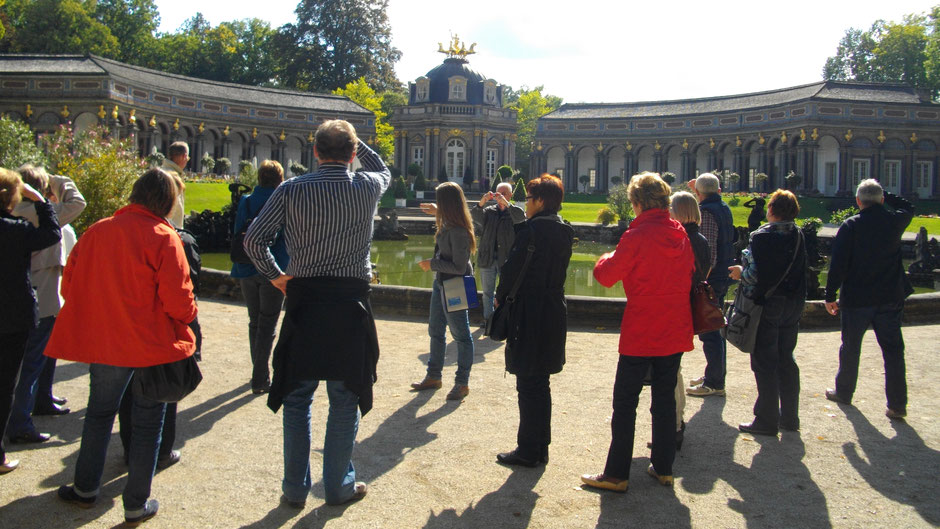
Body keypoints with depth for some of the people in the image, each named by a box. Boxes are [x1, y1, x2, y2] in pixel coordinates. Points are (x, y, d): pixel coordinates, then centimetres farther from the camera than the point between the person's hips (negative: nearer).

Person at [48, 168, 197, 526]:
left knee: (100, 411, 23)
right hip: (154, 342, -4)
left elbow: (70, 285, 7)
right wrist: (188, 315, 4)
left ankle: (85, 487, 35)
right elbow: (178, 300, -18)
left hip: (103, 339, 4)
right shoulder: (163, 237, -14)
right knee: (147, 421, 10)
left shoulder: (95, 232, 0)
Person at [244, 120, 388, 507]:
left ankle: (295, 488, 19)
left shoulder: (291, 190, -2)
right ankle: (339, 486, 19)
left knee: (297, 397, 12)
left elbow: (254, 239, -6)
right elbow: (383, 170, 24)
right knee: (345, 399, 10)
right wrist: (351, 140, 25)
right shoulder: (367, 187, 0)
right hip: (350, 302, 0)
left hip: (303, 300, 1)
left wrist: (275, 275, 8)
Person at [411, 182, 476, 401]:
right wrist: (437, 213, 28)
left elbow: (459, 267, -25)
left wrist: (432, 264, -16)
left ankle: (462, 383, 12)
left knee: (461, 335, 2)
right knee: (435, 330, 18)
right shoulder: (448, 224, 2)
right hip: (441, 283, 11)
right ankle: (434, 376, 31)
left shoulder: (458, 231, -26)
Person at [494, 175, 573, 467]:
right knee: (540, 383, 16)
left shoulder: (532, 228, -15)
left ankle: (528, 450, 8)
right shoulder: (564, 231, 9)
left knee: (529, 384, 0)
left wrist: (501, 296, 0)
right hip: (555, 310, 8)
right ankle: (540, 447, 24)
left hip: (531, 314, -8)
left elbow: (512, 268, -15)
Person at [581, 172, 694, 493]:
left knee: (625, 402, 2)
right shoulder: (681, 234, 4)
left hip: (641, 334, -6)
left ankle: (616, 474, 5)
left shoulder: (638, 235, -15)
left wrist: (605, 260, 11)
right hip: (675, 332, 6)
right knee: (665, 399, 15)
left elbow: (607, 276, -9)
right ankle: (663, 468, 23)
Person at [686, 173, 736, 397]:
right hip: (723, 277, 10)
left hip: (710, 278, -10)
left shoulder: (706, 212, -17)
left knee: (708, 331, -4)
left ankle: (714, 383, 2)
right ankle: (715, 375, 30)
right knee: (716, 328, 19)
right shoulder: (724, 208, 10)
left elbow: (708, 252, -23)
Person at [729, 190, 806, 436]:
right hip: (793, 305, 7)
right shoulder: (798, 236, 3)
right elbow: (800, 270, 10)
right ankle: (789, 417, 23)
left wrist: (740, 272, -3)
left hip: (767, 305, -6)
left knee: (765, 364, 2)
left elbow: (755, 275, -23)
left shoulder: (761, 237, -17)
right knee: (786, 360, 16)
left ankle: (767, 420, 7)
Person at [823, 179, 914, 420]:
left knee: (850, 348, 13)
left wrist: (830, 296, -5)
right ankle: (897, 404, 5)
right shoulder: (895, 221, -2)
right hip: (890, 299, 2)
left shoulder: (850, 226, -10)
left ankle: (844, 392, 27)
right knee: (893, 350, 6)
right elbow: (909, 208, 25)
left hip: (856, 299, -2)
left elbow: (838, 264, -13)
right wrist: (886, 196, 18)